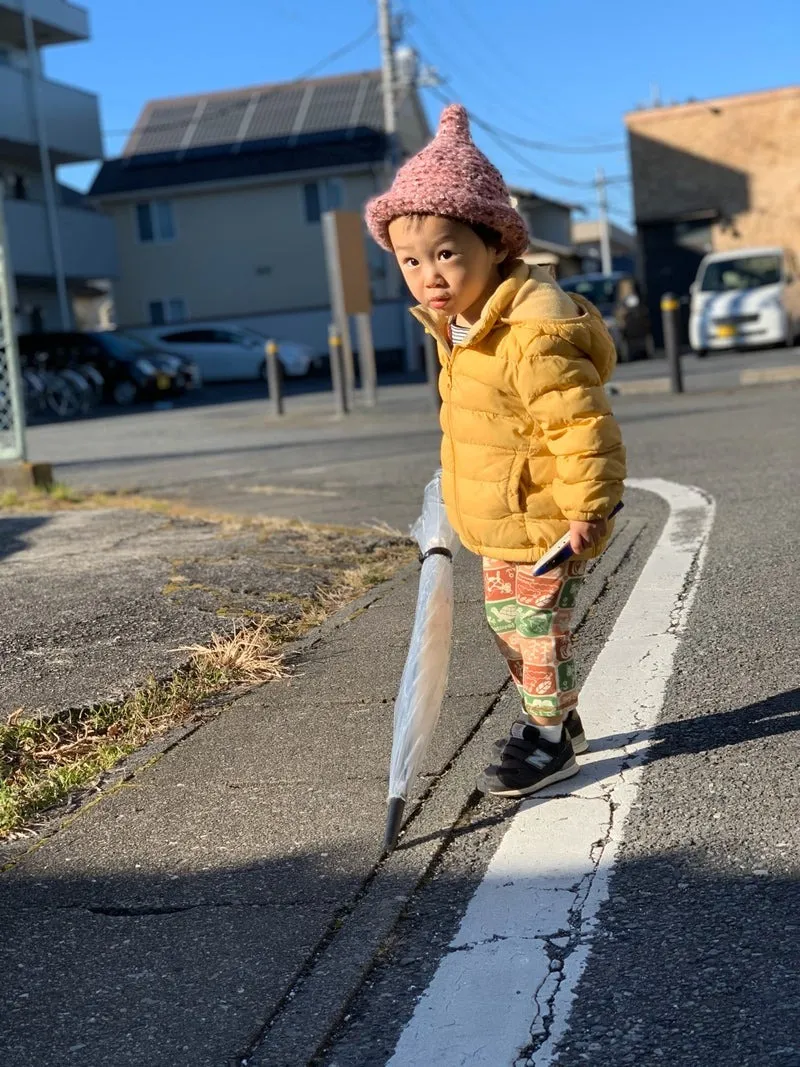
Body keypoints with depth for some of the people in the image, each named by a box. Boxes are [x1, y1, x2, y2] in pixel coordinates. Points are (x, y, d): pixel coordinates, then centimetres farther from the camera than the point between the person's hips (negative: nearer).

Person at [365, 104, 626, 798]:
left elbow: (583, 424, -27)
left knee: (536, 628, 2)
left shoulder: (534, 336, -29)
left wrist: (586, 506, -22)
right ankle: (551, 717, 38)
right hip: (500, 525, 10)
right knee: (507, 623, 20)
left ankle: (551, 740, 21)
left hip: (544, 526, -10)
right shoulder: (459, 325, 4)